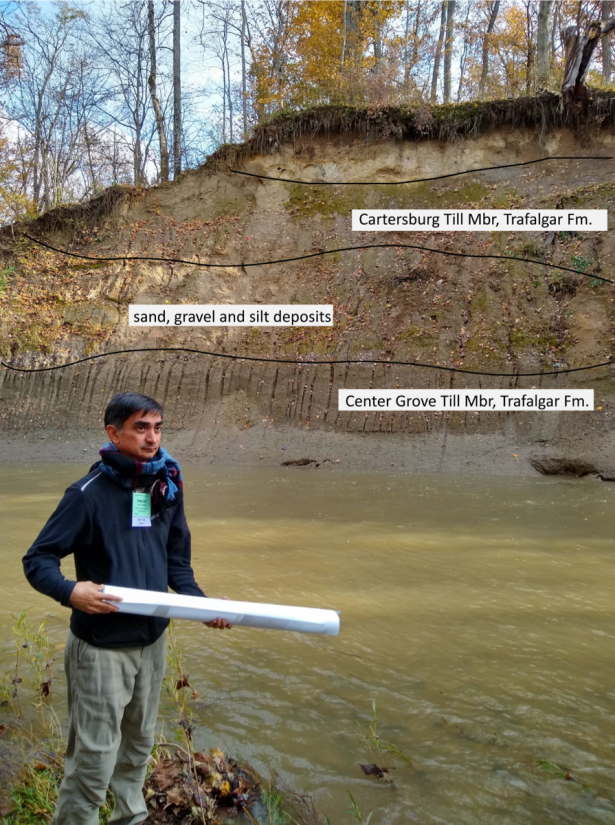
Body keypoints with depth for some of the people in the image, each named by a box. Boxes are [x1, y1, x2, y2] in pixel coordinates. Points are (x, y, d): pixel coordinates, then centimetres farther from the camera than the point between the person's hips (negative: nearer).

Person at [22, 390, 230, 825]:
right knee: (94, 758, 2)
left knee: (140, 743, 22)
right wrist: (69, 591, -32)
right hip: (101, 647, -5)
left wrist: (200, 603, -4)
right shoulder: (89, 493, -17)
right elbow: (37, 560, -13)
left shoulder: (167, 487, -1)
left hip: (153, 641, 6)